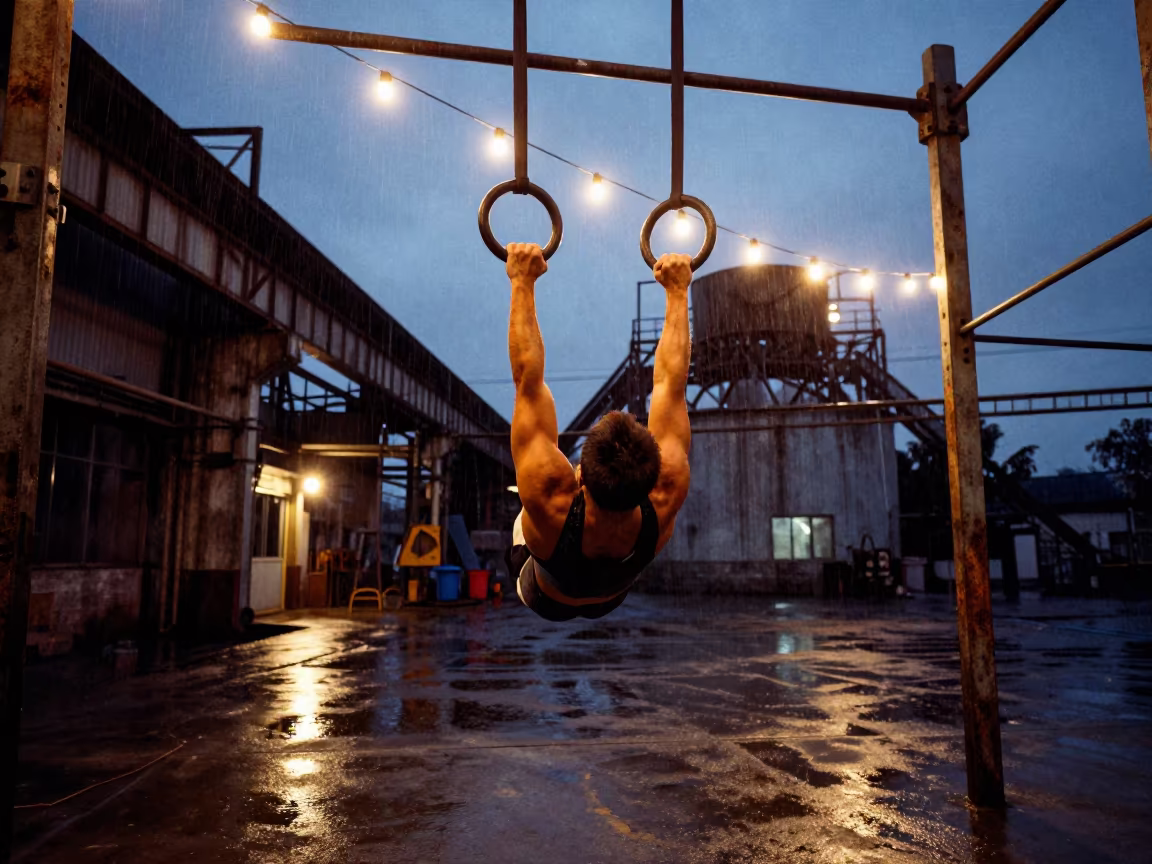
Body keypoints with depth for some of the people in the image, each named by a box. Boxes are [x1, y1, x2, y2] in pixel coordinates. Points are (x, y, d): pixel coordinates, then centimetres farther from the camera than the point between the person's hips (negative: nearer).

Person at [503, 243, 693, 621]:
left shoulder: (550, 500, -49)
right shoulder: (664, 502, -44)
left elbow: (528, 380, -43)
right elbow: (671, 384, -35)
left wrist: (523, 281, -36)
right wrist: (678, 290, -27)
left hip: (544, 600, -1)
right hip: (612, 599, 2)